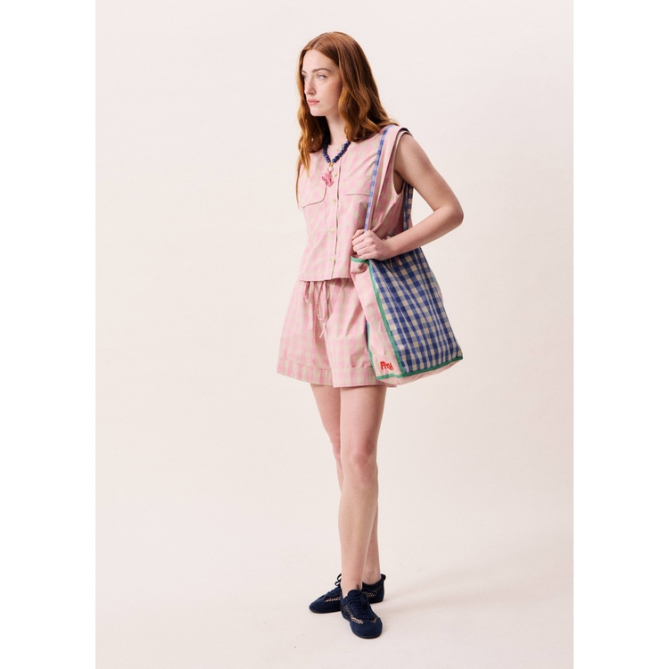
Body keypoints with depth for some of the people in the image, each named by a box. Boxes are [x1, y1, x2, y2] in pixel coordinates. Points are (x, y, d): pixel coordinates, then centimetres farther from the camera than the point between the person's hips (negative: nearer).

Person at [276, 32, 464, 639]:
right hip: (314, 299, 6)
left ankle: (353, 584, 4)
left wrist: (392, 244, -14)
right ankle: (369, 575, 20)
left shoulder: (391, 143, -1)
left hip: (364, 300, -6)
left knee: (358, 453, -9)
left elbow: (451, 210, -1)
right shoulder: (311, 154, 16)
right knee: (343, 451, 8)